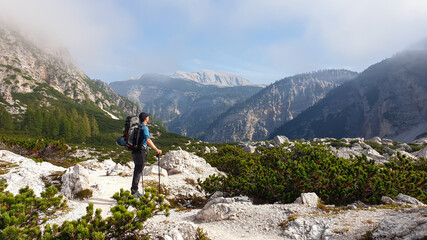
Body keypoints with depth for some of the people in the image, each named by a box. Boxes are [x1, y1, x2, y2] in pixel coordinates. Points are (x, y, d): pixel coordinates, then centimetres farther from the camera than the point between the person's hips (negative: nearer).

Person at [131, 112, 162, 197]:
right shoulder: (144, 127, -13)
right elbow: (148, 140, -25)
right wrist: (156, 149, -25)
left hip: (134, 151, 9)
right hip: (141, 152, -9)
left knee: (137, 170, 15)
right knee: (138, 171, -4)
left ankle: (134, 190, 20)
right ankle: (134, 191, -3)